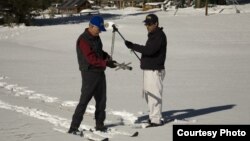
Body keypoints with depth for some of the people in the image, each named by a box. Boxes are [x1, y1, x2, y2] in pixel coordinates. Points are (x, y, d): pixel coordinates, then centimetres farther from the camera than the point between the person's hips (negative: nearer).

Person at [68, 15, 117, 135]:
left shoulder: (96, 37, 12)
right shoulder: (83, 40, -17)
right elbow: (91, 59, -23)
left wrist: (107, 56, 1)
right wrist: (106, 63, -25)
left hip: (100, 72, 9)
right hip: (89, 73, -9)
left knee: (101, 99, 13)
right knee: (84, 100, -10)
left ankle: (99, 125, 25)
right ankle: (73, 127, -8)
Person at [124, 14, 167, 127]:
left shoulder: (159, 36, -17)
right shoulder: (153, 35, 16)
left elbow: (149, 50, -28)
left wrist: (133, 46, -28)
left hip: (155, 71, -11)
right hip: (148, 70, 11)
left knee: (154, 95, -7)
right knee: (148, 94, 17)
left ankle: (156, 120, -2)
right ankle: (154, 115, 28)